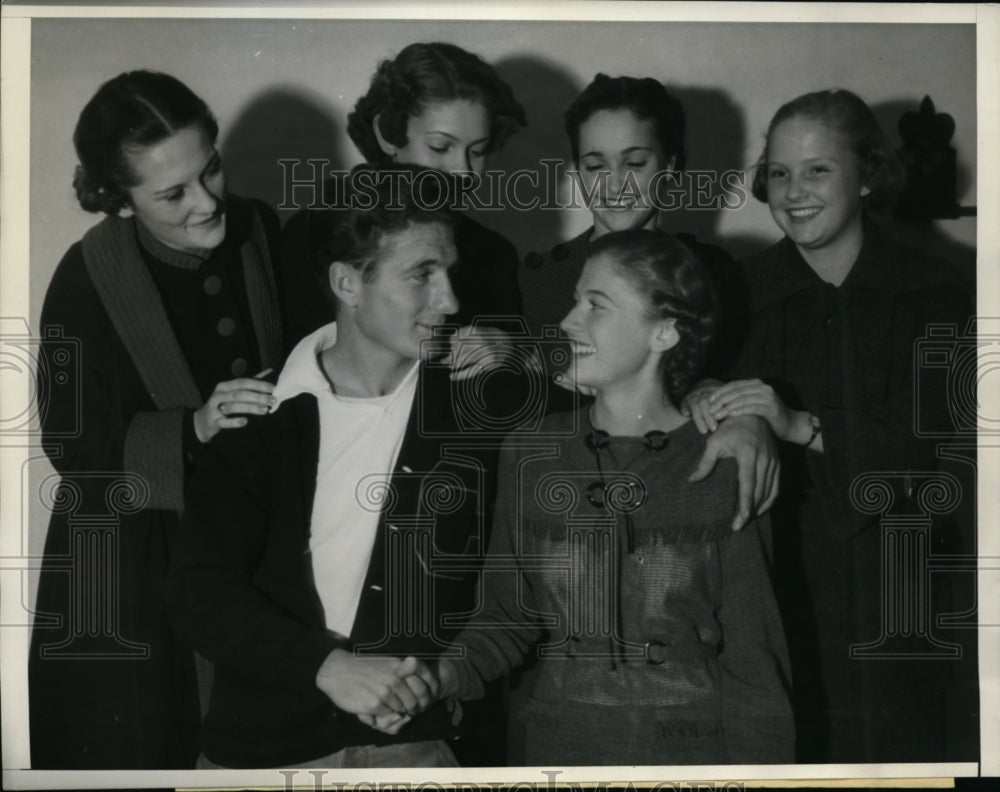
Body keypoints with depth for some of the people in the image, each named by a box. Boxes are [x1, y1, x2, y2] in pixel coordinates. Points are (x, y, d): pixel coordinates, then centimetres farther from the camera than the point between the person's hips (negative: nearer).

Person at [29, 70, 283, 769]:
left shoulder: (262, 233, -4)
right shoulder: (88, 281, -16)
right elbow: (73, 448, -13)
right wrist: (195, 427, -27)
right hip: (130, 565, -3)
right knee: (133, 748, 4)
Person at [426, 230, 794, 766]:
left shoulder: (725, 469, -9)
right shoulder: (528, 454, -2)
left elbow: (751, 659, -5)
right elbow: (510, 614, 4)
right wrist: (449, 672, -13)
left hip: (691, 749, -2)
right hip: (553, 744, 2)